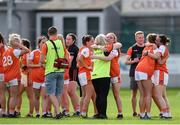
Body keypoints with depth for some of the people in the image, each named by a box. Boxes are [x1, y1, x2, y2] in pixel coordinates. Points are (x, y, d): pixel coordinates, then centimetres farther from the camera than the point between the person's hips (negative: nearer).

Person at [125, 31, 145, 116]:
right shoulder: (132, 49, 4)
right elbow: (126, 62, 1)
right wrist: (133, 61, -16)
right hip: (134, 73, -1)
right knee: (134, 93, 2)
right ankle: (134, 112, 8)